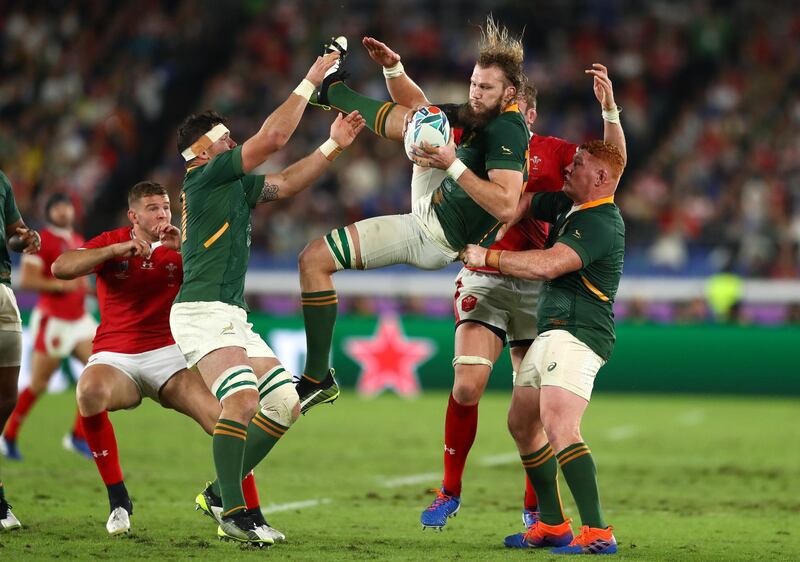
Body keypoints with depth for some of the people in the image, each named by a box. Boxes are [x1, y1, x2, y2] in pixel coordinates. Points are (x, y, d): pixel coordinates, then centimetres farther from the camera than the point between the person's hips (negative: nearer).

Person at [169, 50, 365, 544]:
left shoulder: (236, 184, 18)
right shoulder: (205, 175, -8)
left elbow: (287, 184, 27)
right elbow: (274, 137, -13)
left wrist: (334, 145, 16)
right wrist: (311, 82, -7)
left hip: (233, 317, 10)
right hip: (203, 312, -10)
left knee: (286, 403, 8)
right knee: (242, 397, -26)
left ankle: (221, 491, 13)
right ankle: (233, 515, -27)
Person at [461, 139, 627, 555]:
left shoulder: (601, 223, -15)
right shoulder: (566, 207, 16)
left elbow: (549, 265, -27)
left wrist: (488, 257, -16)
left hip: (576, 336, -11)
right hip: (552, 332, 11)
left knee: (559, 429, -24)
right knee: (522, 424, 18)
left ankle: (597, 533, -30)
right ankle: (552, 525, 25)